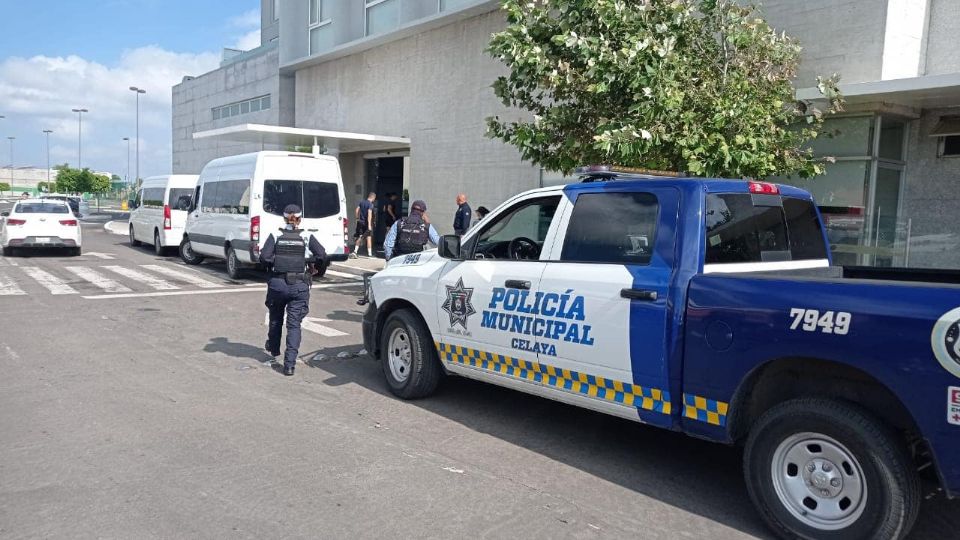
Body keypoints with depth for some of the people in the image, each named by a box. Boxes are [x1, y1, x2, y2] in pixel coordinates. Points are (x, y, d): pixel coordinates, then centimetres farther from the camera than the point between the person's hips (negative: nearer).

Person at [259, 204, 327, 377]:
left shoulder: (275, 236, 0)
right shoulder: (307, 236, 0)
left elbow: (264, 257, -10)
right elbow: (322, 255, -11)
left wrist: (273, 265, 10)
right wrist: (316, 269, 7)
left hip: (277, 283, 1)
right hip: (299, 286, -1)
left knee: (275, 319, 24)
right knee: (294, 324, 1)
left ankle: (273, 348, 46)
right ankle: (289, 364, -7)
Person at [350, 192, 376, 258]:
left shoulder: (361, 202, 8)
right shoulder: (370, 204, -13)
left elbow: (357, 211, 8)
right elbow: (369, 214, -21)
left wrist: (358, 219, 17)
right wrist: (369, 225, -24)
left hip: (360, 222, 6)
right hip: (366, 223, -6)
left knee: (360, 238, 12)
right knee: (369, 238, 1)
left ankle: (355, 251, 2)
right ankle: (369, 254, 2)